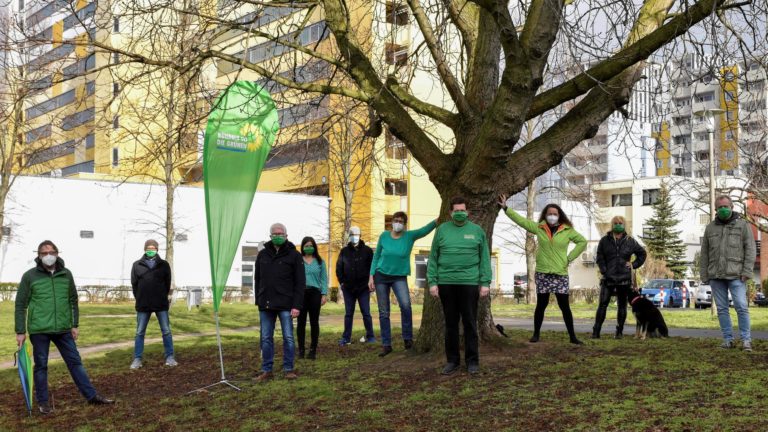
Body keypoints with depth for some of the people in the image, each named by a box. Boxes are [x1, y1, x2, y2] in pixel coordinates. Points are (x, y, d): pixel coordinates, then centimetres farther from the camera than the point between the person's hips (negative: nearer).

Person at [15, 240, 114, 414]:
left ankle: (92, 395, 12)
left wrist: (75, 325, 9)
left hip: (63, 329, 3)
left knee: (75, 361, 7)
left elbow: (73, 300, 12)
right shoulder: (30, 276, -4)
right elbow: (20, 305, -2)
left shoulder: (66, 274, 5)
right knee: (41, 365, 7)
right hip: (39, 330, -3)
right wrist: (20, 331, -4)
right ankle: (42, 402, 20)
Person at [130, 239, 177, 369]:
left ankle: (169, 357, 9)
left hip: (161, 304, 0)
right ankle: (137, 359, 11)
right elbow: (134, 284, 6)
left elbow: (168, 283, 8)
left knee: (166, 331, 2)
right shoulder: (137, 265, 4)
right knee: (139, 333, 5)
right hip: (143, 305, 0)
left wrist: (163, 297, 6)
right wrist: (139, 299, 4)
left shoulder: (164, 265, 4)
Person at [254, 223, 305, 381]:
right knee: (266, 338, 5)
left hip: (285, 305, -3)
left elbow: (300, 283, -5)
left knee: (288, 338, 0)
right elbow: (257, 279, 16)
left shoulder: (294, 255, -1)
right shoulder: (262, 255, 11)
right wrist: (259, 301, 9)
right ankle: (266, 370, 12)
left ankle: (288, 369, 11)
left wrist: (297, 305, -12)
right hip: (266, 305, 4)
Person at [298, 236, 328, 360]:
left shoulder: (319, 261, 9)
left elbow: (324, 279, 8)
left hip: (314, 293, 1)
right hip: (301, 293, -1)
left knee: (314, 322, 3)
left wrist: (324, 294, -1)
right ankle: (301, 349, 8)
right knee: (301, 322, 2)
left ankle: (313, 349, 9)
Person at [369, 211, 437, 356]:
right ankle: (386, 345, 12)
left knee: (405, 305, -26)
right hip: (381, 275, 2)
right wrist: (371, 276, 0)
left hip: (399, 277, -2)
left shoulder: (409, 236, -6)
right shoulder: (384, 236, -1)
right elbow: (376, 256, 6)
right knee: (383, 312, 3)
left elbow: (425, 229, -22)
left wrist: (438, 220, -40)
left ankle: (407, 337, -10)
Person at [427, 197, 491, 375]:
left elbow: (485, 259, 4)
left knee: (470, 323, 4)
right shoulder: (442, 230, 7)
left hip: (469, 283, -1)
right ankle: (452, 360, 17)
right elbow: (433, 258, 6)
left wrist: (485, 282, -4)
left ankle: (472, 360, 12)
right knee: (451, 323, 8)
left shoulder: (477, 231, 6)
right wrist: (432, 281, -2)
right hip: (446, 283, 1)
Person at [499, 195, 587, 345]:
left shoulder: (567, 230, 2)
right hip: (542, 274, 1)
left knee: (565, 306, 1)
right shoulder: (538, 227, 4)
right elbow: (520, 220, 5)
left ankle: (572, 336, 8)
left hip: (560, 274, -1)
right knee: (541, 305, 7)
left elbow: (582, 242, 8)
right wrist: (505, 207, 2)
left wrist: (570, 257, 1)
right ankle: (536, 334, 16)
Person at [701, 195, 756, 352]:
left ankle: (746, 340, -2)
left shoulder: (742, 225, 5)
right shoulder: (710, 228, 13)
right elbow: (704, 254, 13)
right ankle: (728, 339, 11)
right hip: (716, 276, 3)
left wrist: (747, 271, -9)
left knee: (741, 307, -8)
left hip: (735, 275, -3)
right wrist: (704, 275, 8)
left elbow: (750, 249, 0)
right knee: (722, 309, 5)